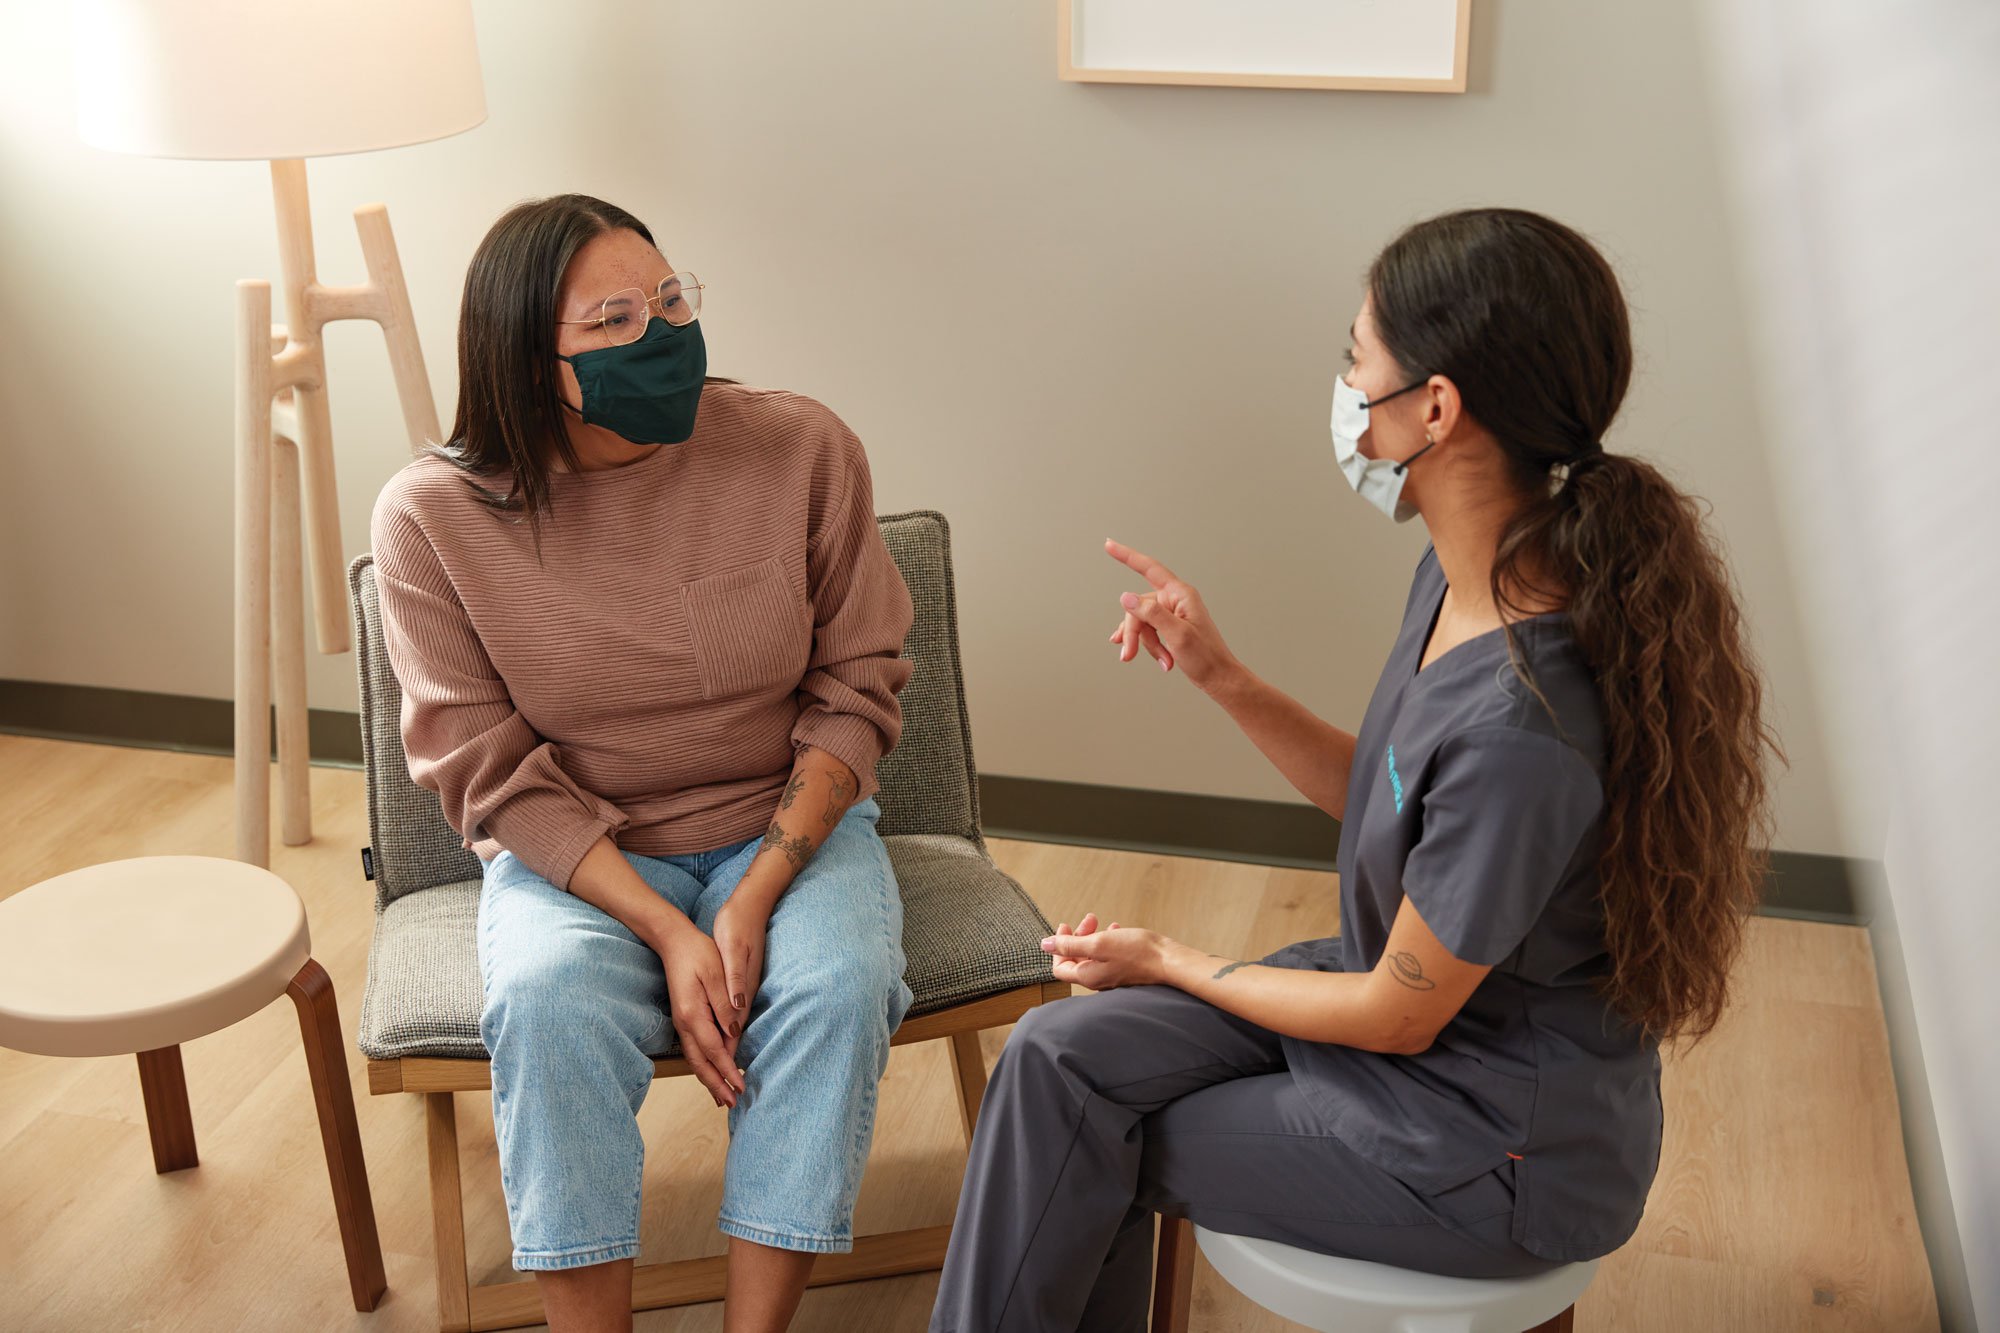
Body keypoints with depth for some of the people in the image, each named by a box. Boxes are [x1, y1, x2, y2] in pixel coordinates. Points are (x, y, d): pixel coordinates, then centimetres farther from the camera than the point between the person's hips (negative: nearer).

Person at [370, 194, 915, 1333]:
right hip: (571, 849, 0)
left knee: (839, 981, -29)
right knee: (551, 1000, -32)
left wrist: (758, 896, -17)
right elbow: (492, 773, -9)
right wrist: (668, 934, -21)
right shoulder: (434, 515, -11)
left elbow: (855, 690, -3)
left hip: (792, 822, 1)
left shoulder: (804, 449, -10)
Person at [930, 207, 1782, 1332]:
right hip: (1403, 991, 8)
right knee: (1063, 1054, -4)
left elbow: (1400, 1018, -21)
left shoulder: (1523, 728, -35)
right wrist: (1220, 676, -3)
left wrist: (1171, 963, -6)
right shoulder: (1468, 579, -6)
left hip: (1497, 1153, -8)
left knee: (1078, 1151, -2)